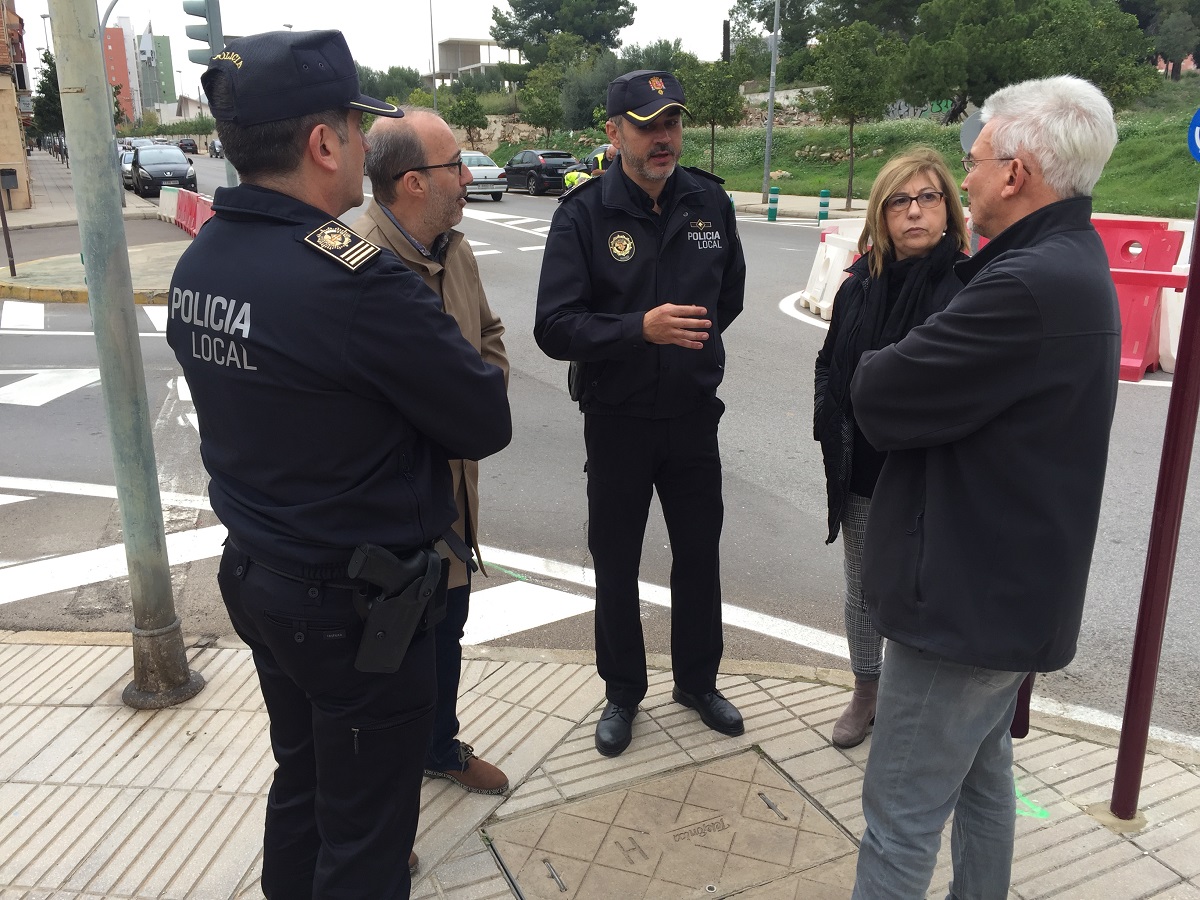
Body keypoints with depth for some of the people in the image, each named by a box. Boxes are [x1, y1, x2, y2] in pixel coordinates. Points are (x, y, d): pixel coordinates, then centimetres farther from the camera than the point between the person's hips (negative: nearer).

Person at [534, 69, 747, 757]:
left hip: (694, 416, 3)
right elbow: (554, 328, -20)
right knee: (616, 564, 11)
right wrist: (641, 329, -31)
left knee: (700, 555, 15)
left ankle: (698, 681, 38)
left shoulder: (710, 201, -1)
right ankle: (623, 693, 32)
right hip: (617, 421, -2)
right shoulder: (584, 214, -12)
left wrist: (694, 338, 9)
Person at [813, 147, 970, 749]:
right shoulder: (862, 286, 4)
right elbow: (829, 366, 12)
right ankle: (865, 694, 39)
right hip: (860, 474, 5)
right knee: (862, 594, 18)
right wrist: (831, 427, -1)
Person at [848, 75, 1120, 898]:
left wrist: (876, 367, -3)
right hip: (1012, 583, 10)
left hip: (969, 596, -10)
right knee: (981, 768, 26)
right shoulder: (1070, 262, 8)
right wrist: (908, 369, -4)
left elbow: (879, 400, -23)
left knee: (901, 819, 2)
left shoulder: (1031, 285, -26)